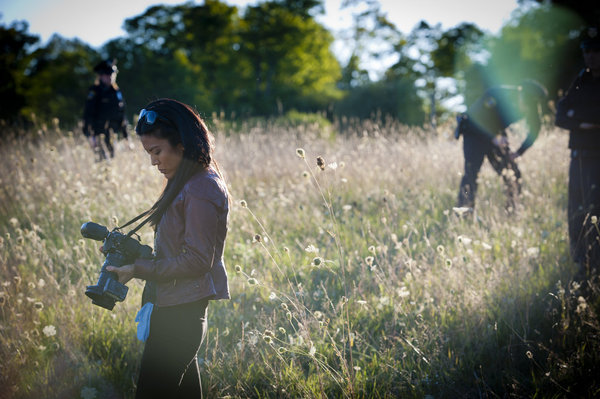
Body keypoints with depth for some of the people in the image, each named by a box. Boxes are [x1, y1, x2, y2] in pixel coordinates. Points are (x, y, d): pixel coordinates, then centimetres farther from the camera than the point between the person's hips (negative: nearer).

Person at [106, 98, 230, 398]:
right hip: (178, 308, 11)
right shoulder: (186, 182, 12)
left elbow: (197, 260, -21)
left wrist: (139, 269, -18)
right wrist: (138, 254, 9)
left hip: (180, 314, -11)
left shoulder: (200, 189, -19)